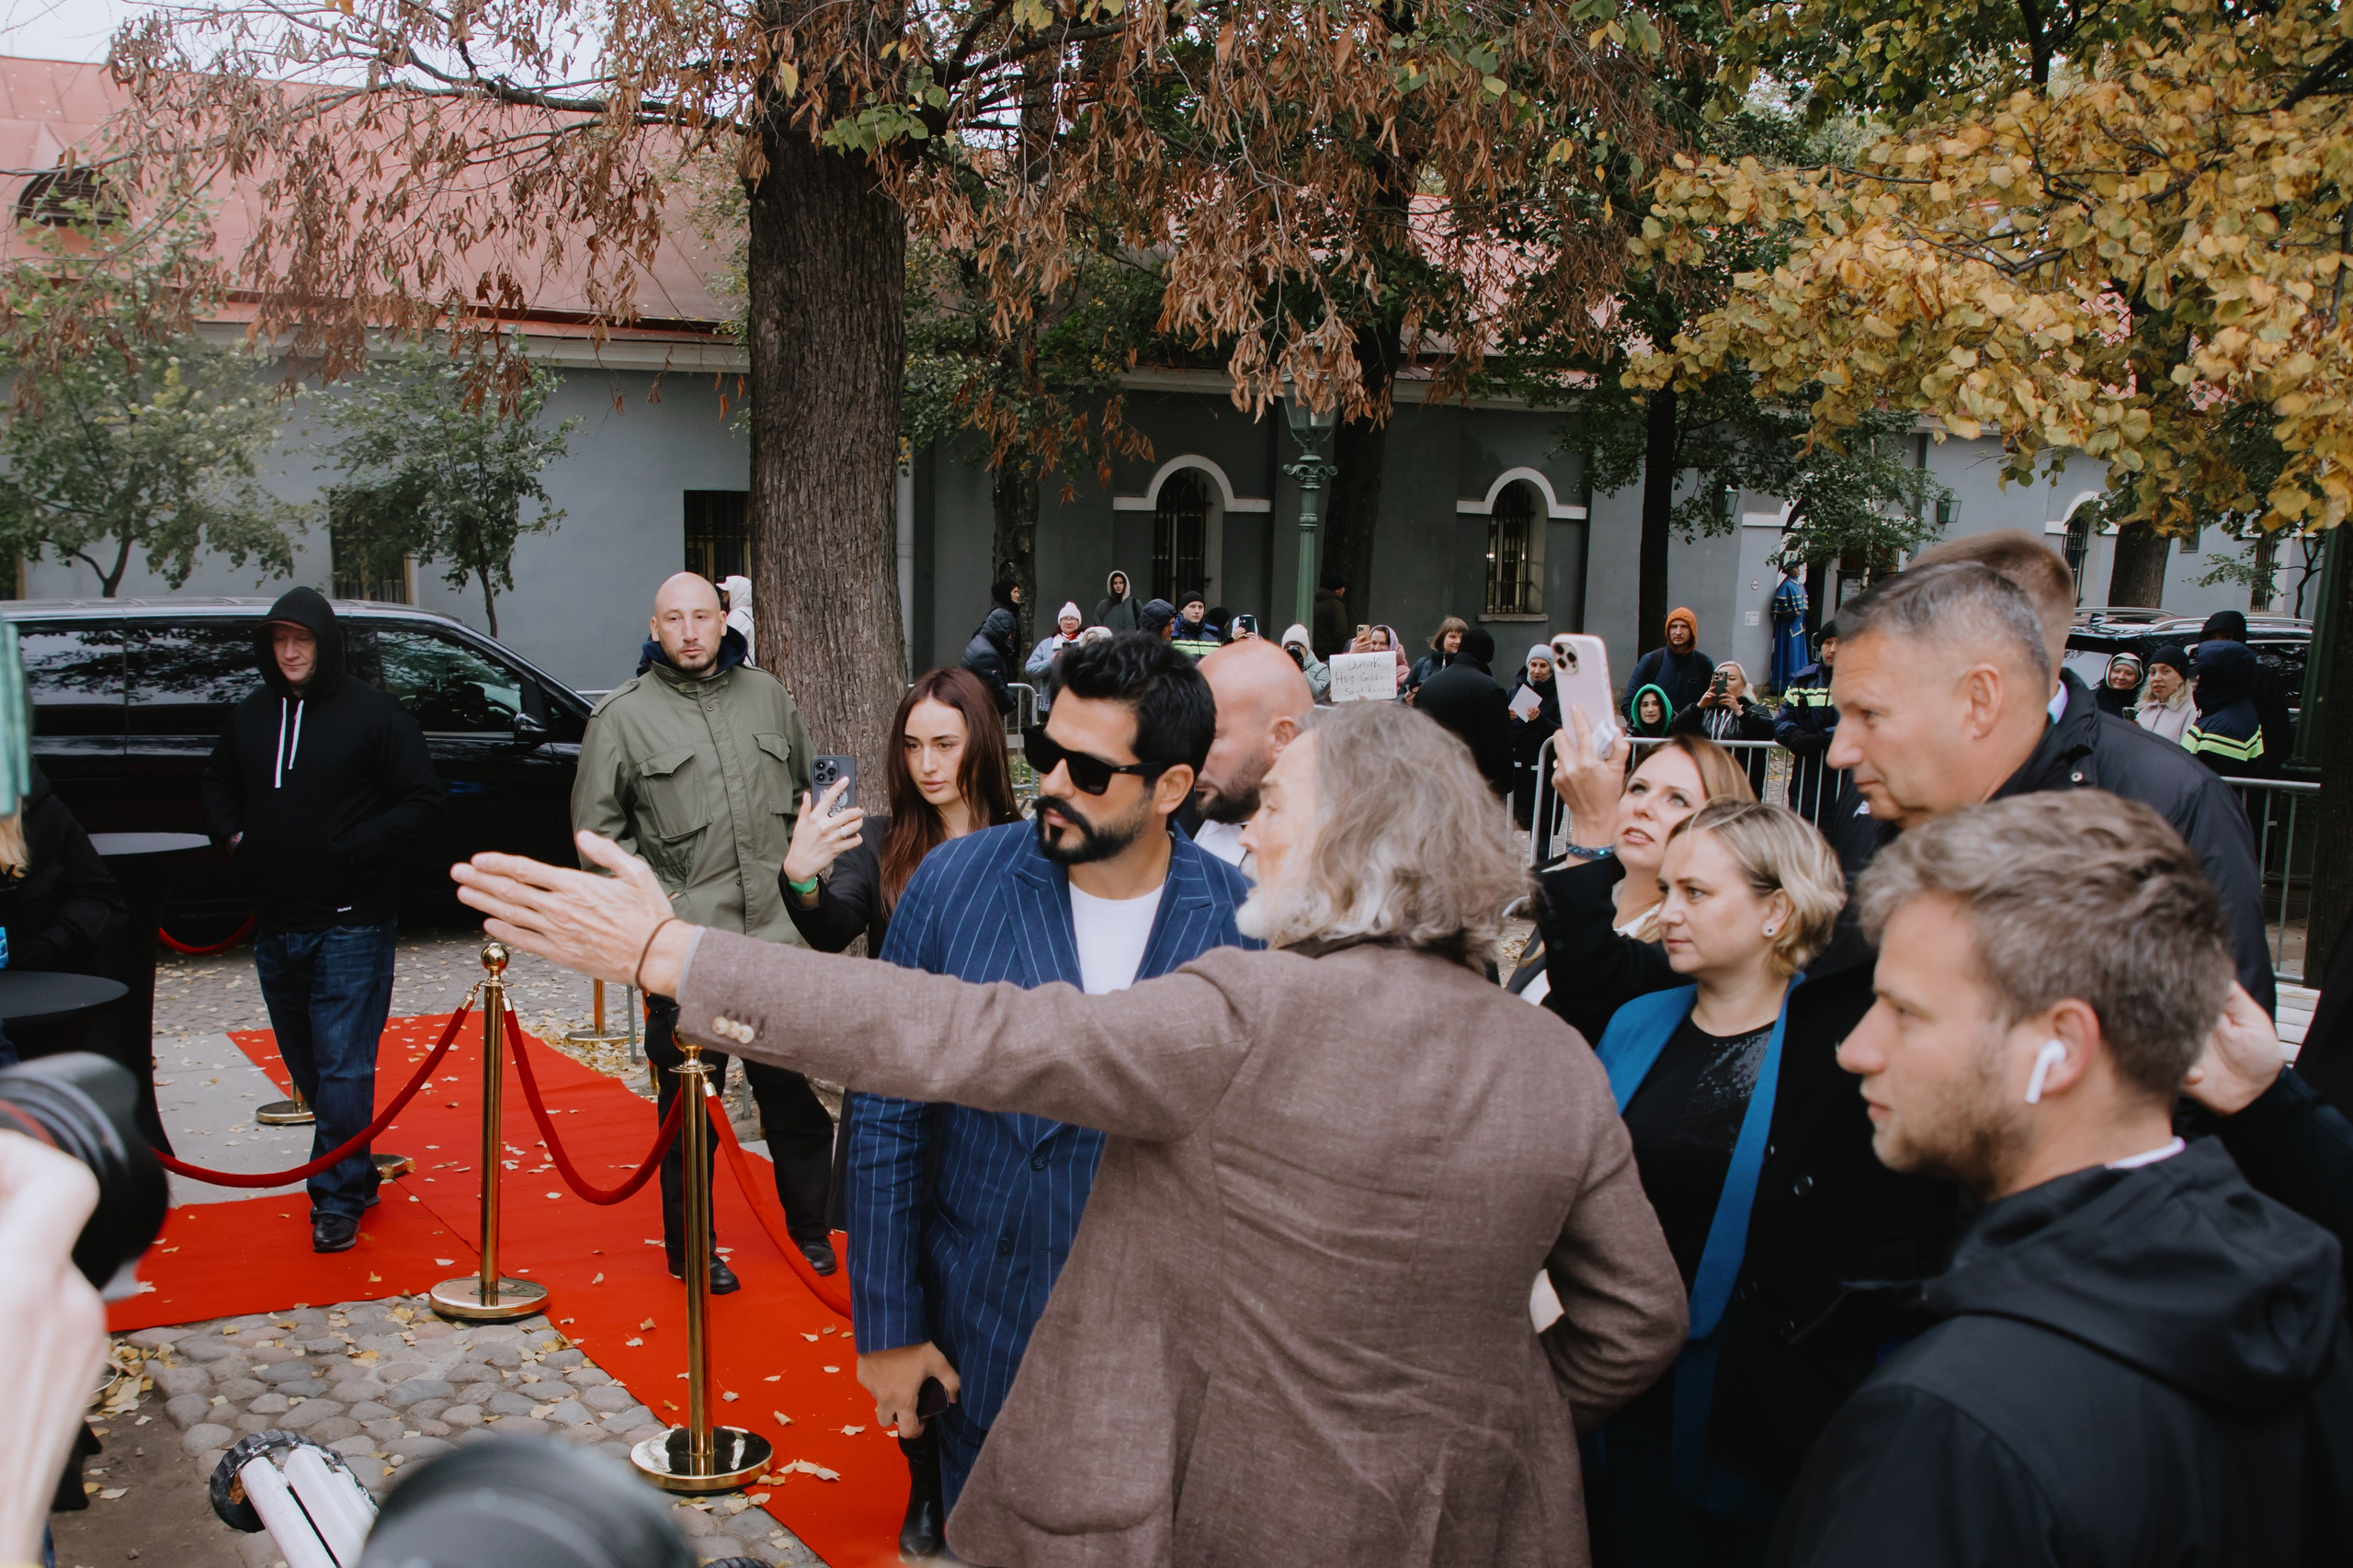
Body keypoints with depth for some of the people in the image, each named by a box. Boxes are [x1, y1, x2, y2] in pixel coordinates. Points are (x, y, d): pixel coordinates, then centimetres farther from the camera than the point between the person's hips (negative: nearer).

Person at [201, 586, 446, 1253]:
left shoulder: (372, 713, -7)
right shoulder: (250, 715, 10)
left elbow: (423, 804, -7)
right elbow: (219, 786, 27)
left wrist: (355, 848, -16)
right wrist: (232, 836, 8)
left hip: (352, 924, -6)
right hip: (276, 923, 6)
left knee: (344, 1067, -7)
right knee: (306, 1066, 15)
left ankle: (338, 1199, 1)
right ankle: (356, 1173, 31)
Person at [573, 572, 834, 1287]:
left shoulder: (767, 695, 10)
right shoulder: (621, 715, -1)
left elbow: (807, 791, 22)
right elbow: (597, 829, -2)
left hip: (779, 936, 3)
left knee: (796, 1094, 11)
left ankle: (811, 1229, 27)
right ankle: (691, 1250, 20)